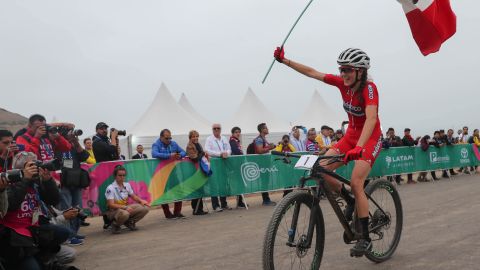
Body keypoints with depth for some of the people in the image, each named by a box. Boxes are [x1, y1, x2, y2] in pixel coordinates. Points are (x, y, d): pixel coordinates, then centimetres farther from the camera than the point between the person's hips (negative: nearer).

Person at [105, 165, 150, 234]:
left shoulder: (127, 185, 2)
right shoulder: (110, 188, -18)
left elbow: (133, 196, 16)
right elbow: (111, 205, -23)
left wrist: (141, 201, -5)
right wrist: (125, 207, -33)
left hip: (126, 208, 6)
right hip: (114, 210, -6)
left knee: (145, 208, -12)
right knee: (124, 214, -42)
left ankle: (129, 222, 9)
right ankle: (115, 225, -7)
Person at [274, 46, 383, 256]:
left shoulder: (369, 88, -25)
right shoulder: (343, 83, -8)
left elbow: (371, 118, -41)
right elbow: (312, 72, -3)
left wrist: (359, 147, -55)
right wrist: (284, 60, -8)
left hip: (370, 139, -6)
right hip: (351, 135, 6)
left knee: (356, 182, -23)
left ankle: (365, 239, -11)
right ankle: (350, 201, 13)